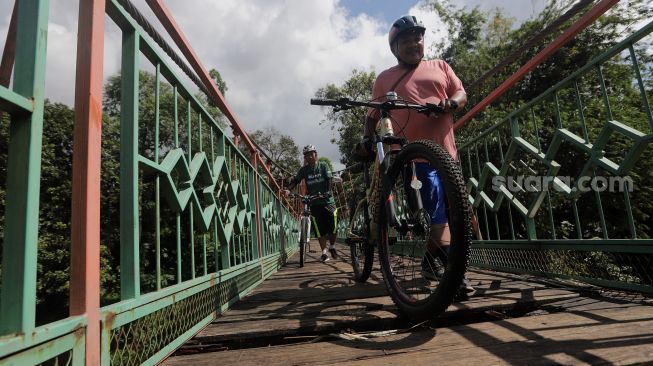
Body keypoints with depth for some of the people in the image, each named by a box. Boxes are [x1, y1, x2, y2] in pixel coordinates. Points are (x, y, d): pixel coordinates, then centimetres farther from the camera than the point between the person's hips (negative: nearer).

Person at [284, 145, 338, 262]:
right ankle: (324, 252, 11)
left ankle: (332, 247, 25)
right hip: (314, 203, 1)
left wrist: (327, 191, -27)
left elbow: (329, 179, -10)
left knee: (332, 226, 0)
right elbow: (295, 180, -4)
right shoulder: (304, 169, 5)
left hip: (328, 200, -1)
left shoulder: (323, 166, 0)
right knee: (319, 229, 0)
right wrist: (288, 189, -22)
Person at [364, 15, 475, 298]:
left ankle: (430, 261, 24)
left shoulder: (440, 67, 18)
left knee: (442, 212, 8)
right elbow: (373, 115, 11)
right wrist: (367, 141, -3)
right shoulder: (385, 79, 10)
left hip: (445, 149, 4)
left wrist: (450, 103, -11)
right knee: (439, 211, -14)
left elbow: (461, 94, 11)